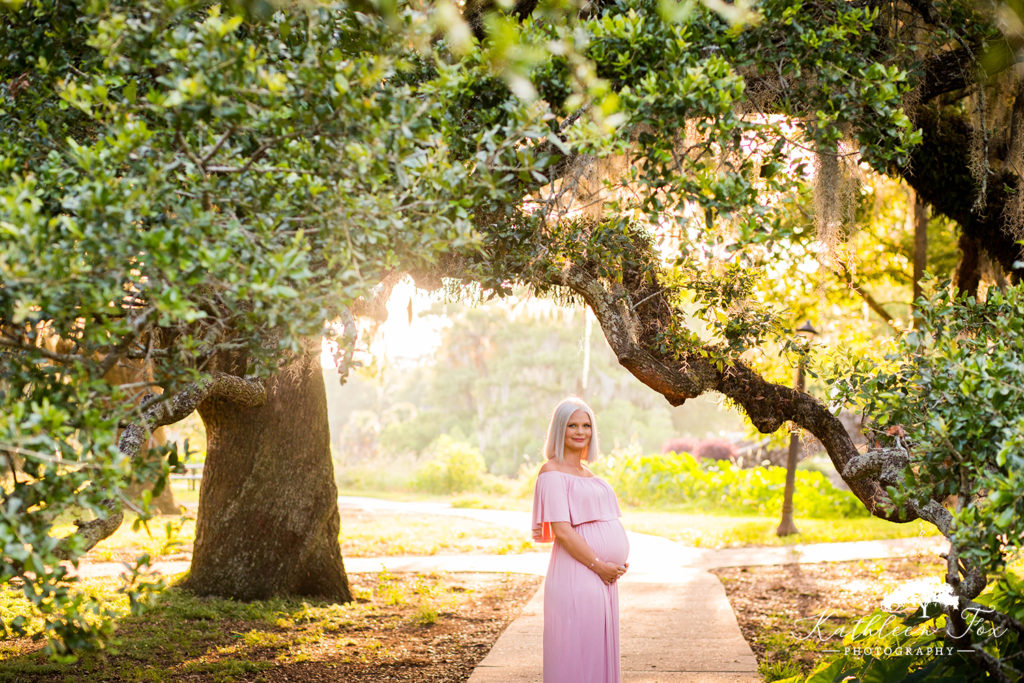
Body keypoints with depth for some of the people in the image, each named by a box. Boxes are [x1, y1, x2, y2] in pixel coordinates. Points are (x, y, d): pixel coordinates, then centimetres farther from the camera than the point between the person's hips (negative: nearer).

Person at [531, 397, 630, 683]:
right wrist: (599, 565, -16)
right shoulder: (552, 472, -9)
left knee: (599, 652, 12)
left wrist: (616, 563, 6)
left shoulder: (585, 472, 17)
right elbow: (562, 531, -15)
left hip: (603, 577, 9)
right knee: (576, 657, -5)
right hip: (577, 575, -9)